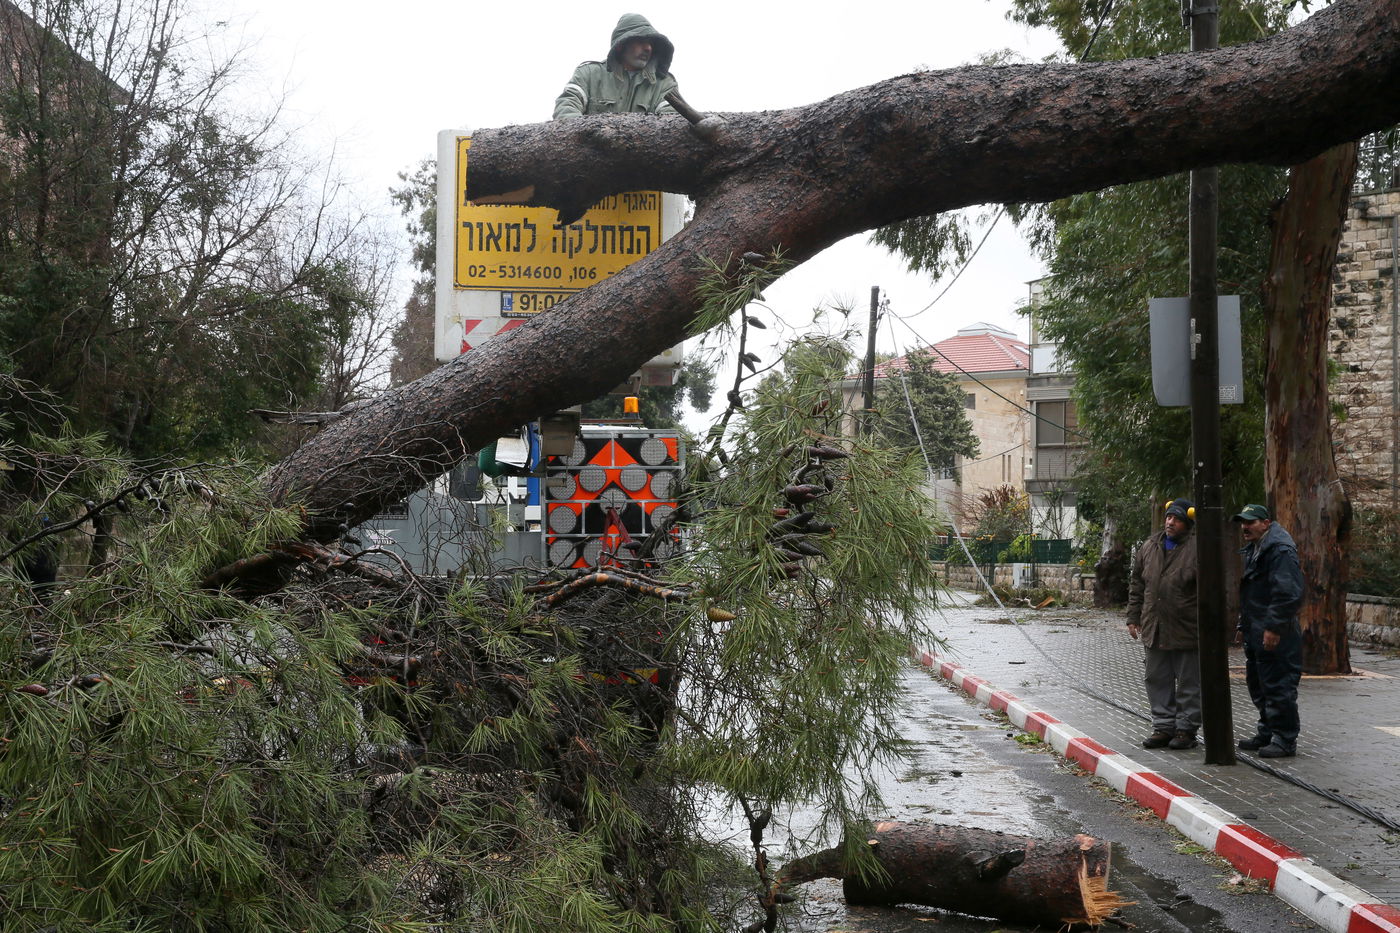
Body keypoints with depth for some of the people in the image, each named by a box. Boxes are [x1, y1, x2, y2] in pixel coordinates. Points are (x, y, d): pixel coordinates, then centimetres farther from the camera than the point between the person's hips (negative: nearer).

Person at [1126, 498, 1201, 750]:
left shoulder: (1197, 549, -9)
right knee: (1158, 681, 11)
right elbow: (1136, 585, 17)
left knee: (1189, 684, 5)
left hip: (1187, 631, -6)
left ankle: (1186, 729, 14)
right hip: (1154, 630, 6)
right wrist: (1133, 618, 13)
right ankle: (1163, 727, 21)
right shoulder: (1149, 547, 10)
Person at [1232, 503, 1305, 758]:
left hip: (1275, 636, -11)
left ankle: (1285, 740, 2)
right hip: (1256, 633, 11)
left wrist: (1274, 628, -23)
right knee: (1258, 686, 17)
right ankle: (1266, 734, 28)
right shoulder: (1253, 549, 18)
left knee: (1279, 687, -5)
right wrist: (1243, 626, 24)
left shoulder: (1281, 549, -15)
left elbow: (1289, 594, -22)